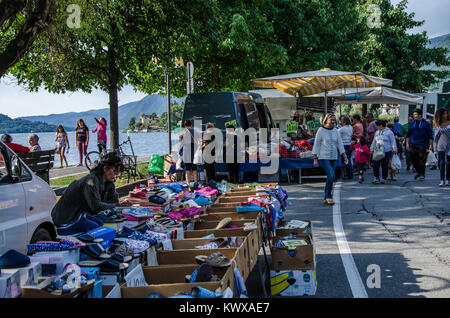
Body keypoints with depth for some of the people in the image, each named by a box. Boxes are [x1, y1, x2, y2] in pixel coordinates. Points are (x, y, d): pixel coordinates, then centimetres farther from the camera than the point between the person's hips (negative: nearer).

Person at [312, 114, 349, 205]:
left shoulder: (336, 131, 9)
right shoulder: (321, 131, -4)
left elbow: (340, 144, 11)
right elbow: (316, 145, -3)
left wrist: (345, 156, 2)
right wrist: (315, 159, -7)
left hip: (334, 157, 5)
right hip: (324, 157, -5)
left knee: (330, 177, 6)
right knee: (331, 175, -20)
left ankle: (326, 198, 17)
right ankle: (328, 196, -8)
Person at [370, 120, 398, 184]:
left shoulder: (389, 132, -1)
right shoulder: (377, 132, 16)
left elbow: (393, 141, -2)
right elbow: (374, 141, 25)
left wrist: (394, 149, -10)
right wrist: (372, 149, 21)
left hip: (387, 152, -4)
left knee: (385, 166, 0)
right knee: (375, 164, -8)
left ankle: (383, 178, 14)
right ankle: (376, 178, -1)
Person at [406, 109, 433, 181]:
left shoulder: (425, 123, -2)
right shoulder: (412, 124, 11)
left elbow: (430, 135, -2)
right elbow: (408, 134, 18)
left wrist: (430, 145, -7)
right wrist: (407, 143, 11)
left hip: (422, 145, -5)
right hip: (413, 145, 5)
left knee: (422, 160, -7)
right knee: (413, 160, 7)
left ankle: (422, 174, 1)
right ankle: (418, 172, 24)